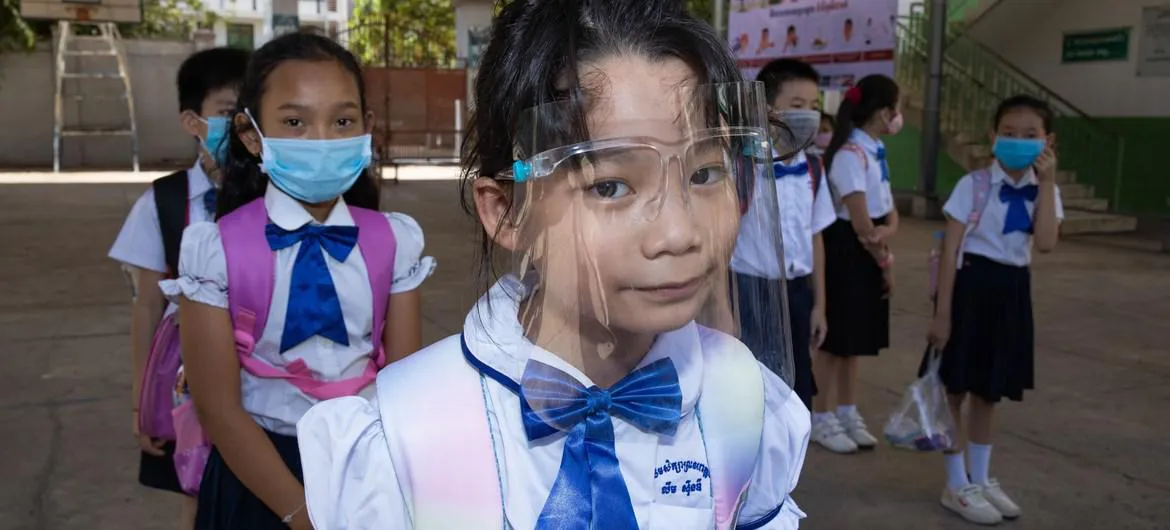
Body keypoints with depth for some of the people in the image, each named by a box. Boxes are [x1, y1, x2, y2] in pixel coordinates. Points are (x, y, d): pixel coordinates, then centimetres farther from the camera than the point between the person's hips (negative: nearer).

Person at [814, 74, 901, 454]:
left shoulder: (875, 151, 11)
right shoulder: (851, 154, -19)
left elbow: (888, 211, 9)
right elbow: (861, 223, -21)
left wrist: (888, 230, -14)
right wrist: (886, 264, -9)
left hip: (869, 253, 9)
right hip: (847, 252, -9)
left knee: (854, 339, 16)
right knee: (835, 340, 2)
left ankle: (847, 414, 28)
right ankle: (821, 419, 15)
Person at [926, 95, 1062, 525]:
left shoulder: (1044, 192, 3)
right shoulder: (973, 185, -11)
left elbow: (1046, 244, -15)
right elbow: (950, 251, -12)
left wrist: (1046, 182, -15)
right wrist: (942, 314, -14)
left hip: (1013, 292, 5)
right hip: (972, 286, -4)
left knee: (989, 392, 16)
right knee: (956, 389, 4)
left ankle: (981, 479, 31)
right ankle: (957, 485, 18)